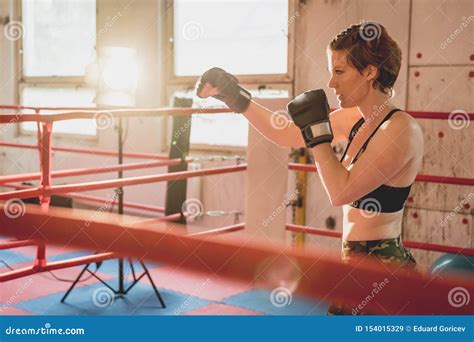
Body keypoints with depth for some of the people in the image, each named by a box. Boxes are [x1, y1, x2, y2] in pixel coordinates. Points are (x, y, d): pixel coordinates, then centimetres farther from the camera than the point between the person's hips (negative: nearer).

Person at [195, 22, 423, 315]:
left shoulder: (401, 128, -19)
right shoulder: (354, 119, 5)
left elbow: (341, 192, -25)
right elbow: (285, 135, 12)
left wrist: (317, 130, -18)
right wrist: (238, 98, 7)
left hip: (382, 267, -8)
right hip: (357, 261, 8)